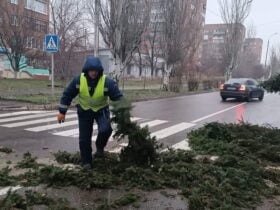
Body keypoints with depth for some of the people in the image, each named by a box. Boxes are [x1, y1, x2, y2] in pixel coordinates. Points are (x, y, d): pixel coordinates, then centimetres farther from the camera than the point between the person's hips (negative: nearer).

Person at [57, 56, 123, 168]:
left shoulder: (107, 82, -25)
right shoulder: (78, 80, -19)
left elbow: (118, 98, -18)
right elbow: (67, 95, -7)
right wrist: (62, 112, -5)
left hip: (101, 110, -1)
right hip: (84, 111, 2)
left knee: (105, 130, -26)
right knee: (84, 138, 2)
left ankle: (100, 147, 7)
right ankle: (86, 162, 20)